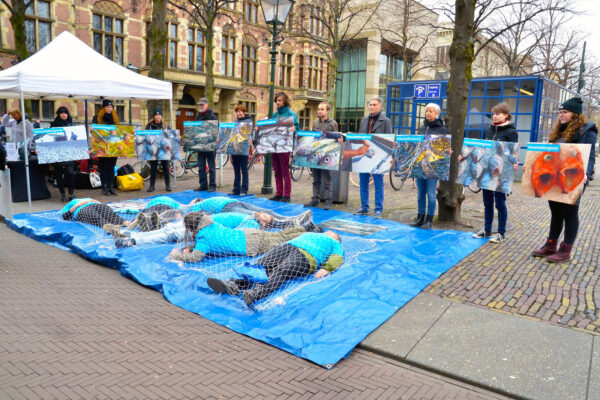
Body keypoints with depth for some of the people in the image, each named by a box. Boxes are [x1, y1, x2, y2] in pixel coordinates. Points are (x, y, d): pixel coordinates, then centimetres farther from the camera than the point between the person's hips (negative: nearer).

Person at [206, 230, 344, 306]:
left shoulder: (335, 245, 32)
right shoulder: (308, 234, 45)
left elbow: (337, 258, 11)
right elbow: (288, 236, 32)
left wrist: (326, 268, -11)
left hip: (306, 256, -5)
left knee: (281, 272, -34)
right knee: (260, 265, -23)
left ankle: (256, 293, -59)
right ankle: (234, 283, -43)